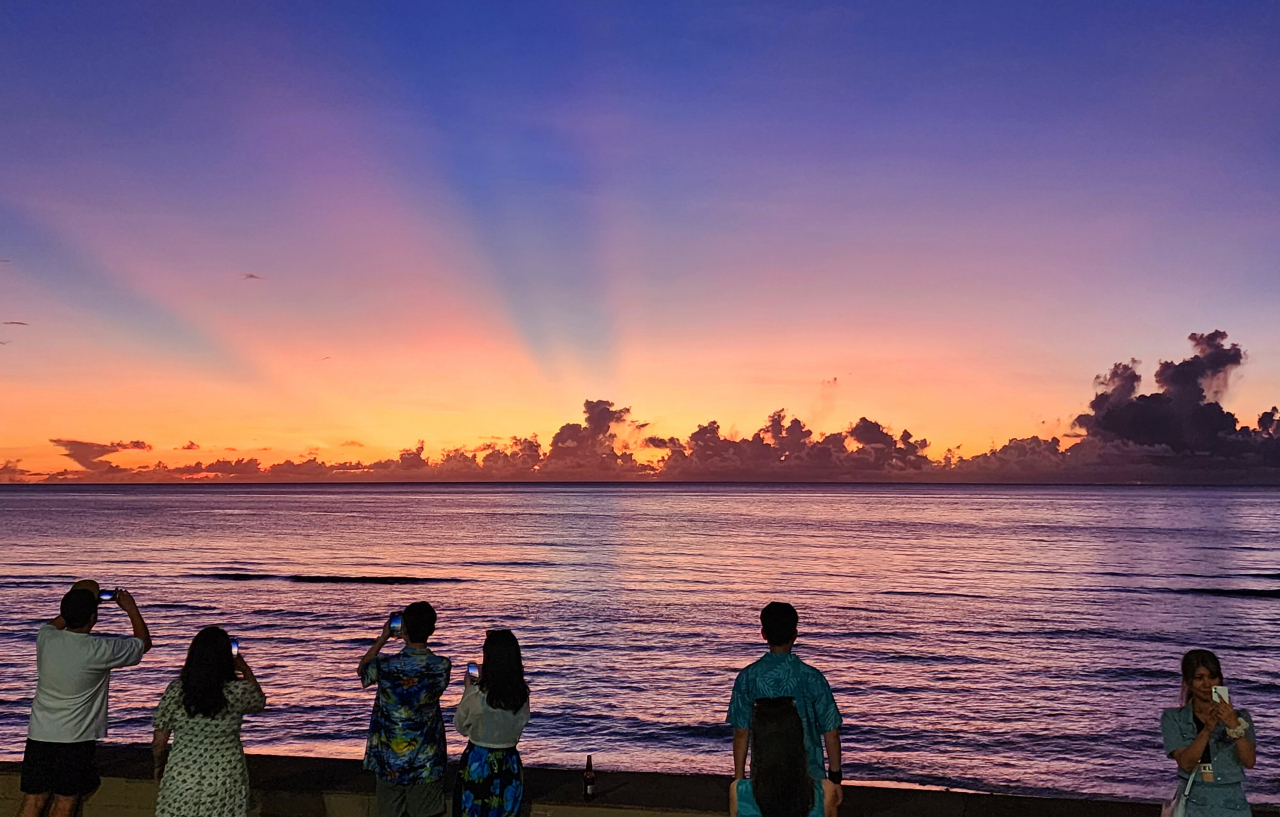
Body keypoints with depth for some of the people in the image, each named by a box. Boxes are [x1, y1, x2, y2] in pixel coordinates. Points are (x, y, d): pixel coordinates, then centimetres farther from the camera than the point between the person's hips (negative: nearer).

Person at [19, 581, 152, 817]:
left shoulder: (45, 639, -5)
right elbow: (144, 643, 2)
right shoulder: (100, 651, -17)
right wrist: (131, 609, 12)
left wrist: (73, 605, 25)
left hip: (38, 736, 5)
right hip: (75, 740, -5)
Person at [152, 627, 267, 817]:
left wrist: (160, 767, 18)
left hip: (182, 779, 0)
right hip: (226, 780, 0)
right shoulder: (238, 692, -11)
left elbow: (159, 743, -1)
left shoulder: (175, 691, -9)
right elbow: (260, 702, 14)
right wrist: (246, 671, 25)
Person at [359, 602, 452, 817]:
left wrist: (383, 638, 11)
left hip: (389, 762, 0)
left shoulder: (384, 665, -16)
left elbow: (363, 671, 8)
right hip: (425, 764, 0)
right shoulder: (442, 666, -15)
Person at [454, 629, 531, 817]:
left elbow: (461, 727, -4)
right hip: (509, 765, 3)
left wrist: (468, 689, 7)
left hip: (478, 763, -3)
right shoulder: (522, 694, -8)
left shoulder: (476, 695, -20)